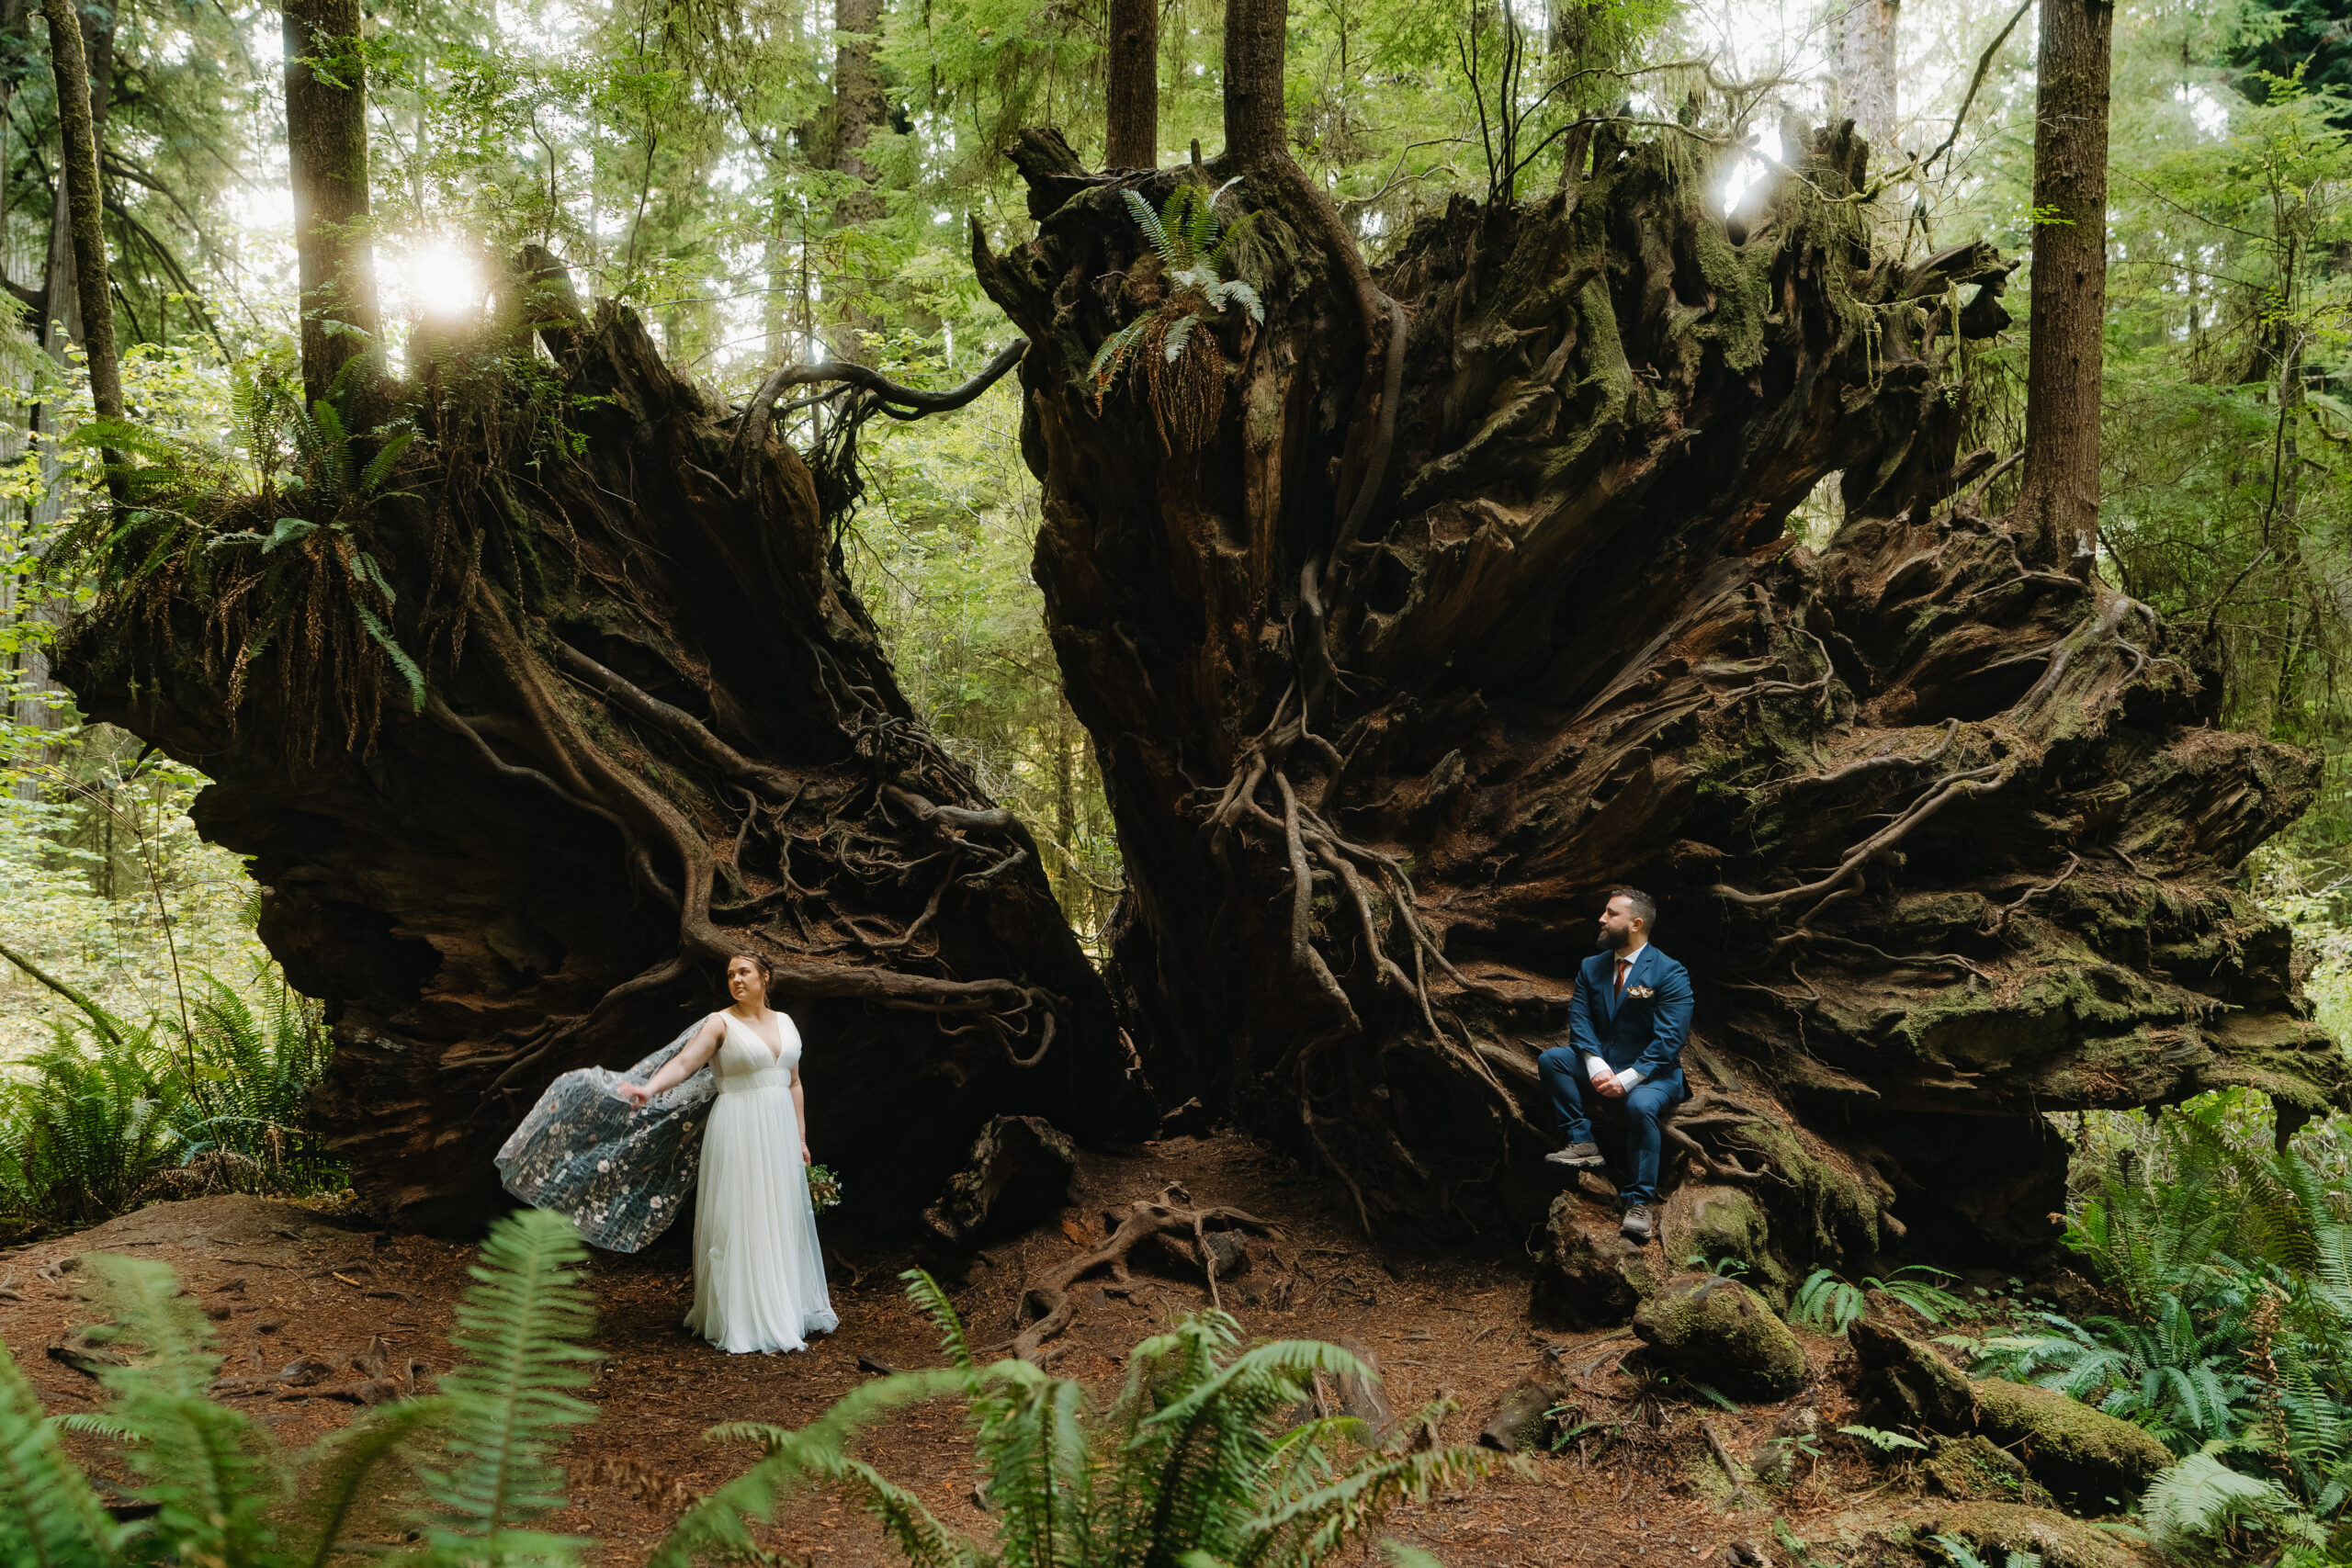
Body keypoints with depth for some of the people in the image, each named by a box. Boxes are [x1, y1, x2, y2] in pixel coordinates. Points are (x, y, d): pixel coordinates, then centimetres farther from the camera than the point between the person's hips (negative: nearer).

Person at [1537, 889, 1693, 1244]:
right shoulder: (1591, 968, 8)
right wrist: (1597, 1067, -19)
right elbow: (1580, 1020, 0)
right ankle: (1583, 1144, -17)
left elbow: (1669, 1039, -17)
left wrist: (1627, 1079, -25)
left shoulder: (1670, 973, -11)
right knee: (1551, 1059, -18)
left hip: (1651, 1072, -6)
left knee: (1640, 1105, -37)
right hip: (1601, 1065, 6)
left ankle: (1641, 1203, -26)